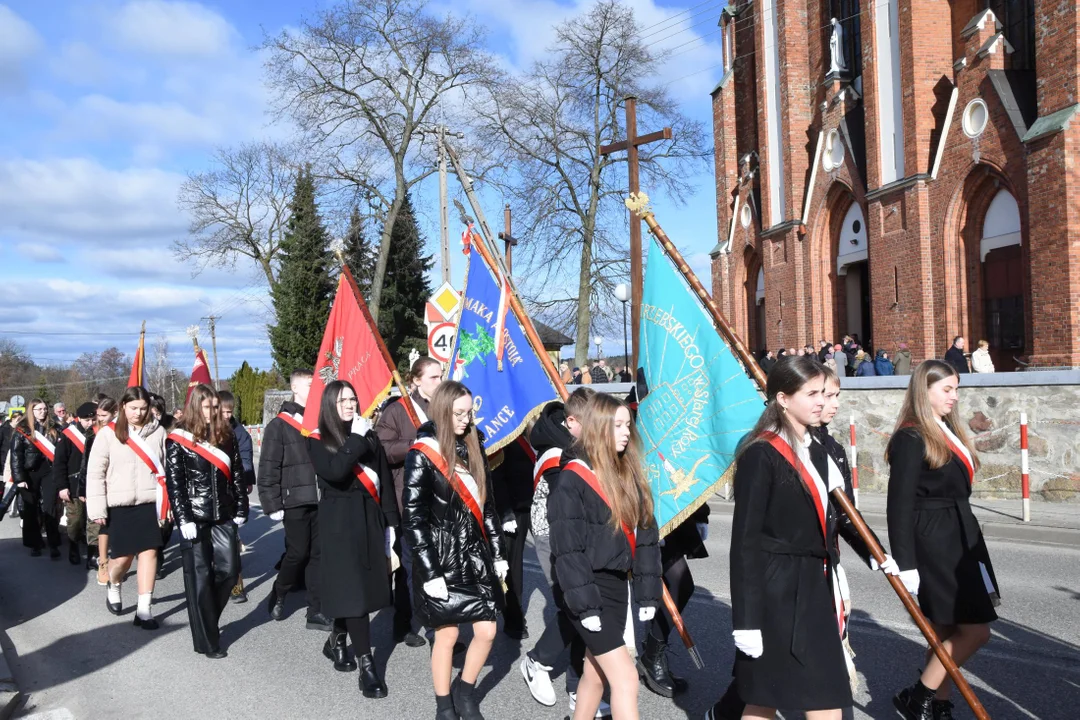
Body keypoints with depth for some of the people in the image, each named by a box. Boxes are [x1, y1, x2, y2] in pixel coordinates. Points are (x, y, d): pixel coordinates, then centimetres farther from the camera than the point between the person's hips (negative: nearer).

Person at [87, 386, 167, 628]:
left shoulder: (158, 432, 3)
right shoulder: (108, 434, -3)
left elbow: (166, 469, 8)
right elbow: (95, 473, -2)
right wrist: (97, 508, -6)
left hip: (150, 503, 1)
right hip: (120, 506, -1)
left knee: (149, 552, -3)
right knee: (124, 556, 4)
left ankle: (144, 609, 4)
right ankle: (113, 586, 38)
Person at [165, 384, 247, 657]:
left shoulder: (226, 436, 9)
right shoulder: (178, 440, -3)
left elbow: (237, 475, 10)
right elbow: (174, 482, -8)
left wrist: (241, 509, 5)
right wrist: (184, 519, -14)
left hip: (223, 516, 4)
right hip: (195, 517, -4)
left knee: (229, 571, 1)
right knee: (200, 577, 1)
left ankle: (206, 619, 25)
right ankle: (207, 640, 10)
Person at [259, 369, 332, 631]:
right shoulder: (279, 426, -3)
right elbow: (268, 469, -5)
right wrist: (272, 504, -9)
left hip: (322, 500, 4)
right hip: (295, 501, -4)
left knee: (319, 554, 5)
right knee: (298, 552, 1)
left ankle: (316, 612, 12)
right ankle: (277, 595, 29)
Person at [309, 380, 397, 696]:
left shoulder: (370, 436, 8)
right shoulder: (318, 441, -3)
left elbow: (385, 481, 9)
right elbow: (335, 471, -24)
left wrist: (390, 523, 5)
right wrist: (356, 438, -17)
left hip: (369, 520, 5)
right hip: (339, 523, -4)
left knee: (365, 586, 10)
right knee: (352, 590, -7)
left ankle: (336, 640, 34)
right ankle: (367, 664, -2)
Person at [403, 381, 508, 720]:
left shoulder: (473, 448, 7)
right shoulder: (421, 456, -11)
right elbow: (414, 519, -13)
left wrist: (498, 554, 10)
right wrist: (430, 572, -16)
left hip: (475, 556, 5)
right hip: (441, 560, -5)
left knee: (487, 631, 6)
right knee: (447, 635, 6)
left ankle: (465, 692, 30)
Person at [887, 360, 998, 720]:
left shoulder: (948, 432, 13)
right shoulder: (911, 439, -15)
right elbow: (899, 506, -17)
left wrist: (968, 541, 16)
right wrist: (905, 564, -19)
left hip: (959, 540, 9)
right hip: (933, 544, -9)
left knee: (947, 630, 12)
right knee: (975, 631, -6)